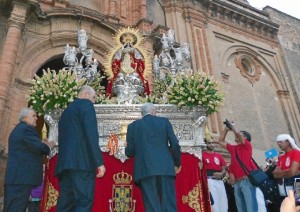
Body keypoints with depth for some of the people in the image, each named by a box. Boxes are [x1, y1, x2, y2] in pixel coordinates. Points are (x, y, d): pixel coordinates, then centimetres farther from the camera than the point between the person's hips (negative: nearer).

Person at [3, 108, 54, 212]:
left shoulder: (17, 129, 23)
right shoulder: (26, 128, -10)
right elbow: (40, 148, -19)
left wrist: (42, 145, 13)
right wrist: (48, 146, 2)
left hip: (16, 176, 10)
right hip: (22, 177, -10)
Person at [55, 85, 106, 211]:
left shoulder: (66, 110, 27)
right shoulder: (85, 104, 2)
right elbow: (91, 133, -12)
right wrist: (99, 161, -15)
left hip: (65, 162, 8)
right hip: (81, 161, -8)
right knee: (84, 201, -10)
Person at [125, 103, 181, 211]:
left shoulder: (133, 125, 10)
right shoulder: (164, 121, 10)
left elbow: (129, 152, 9)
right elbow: (175, 144, 3)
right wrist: (177, 163, 17)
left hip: (145, 170, 0)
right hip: (165, 168, 1)